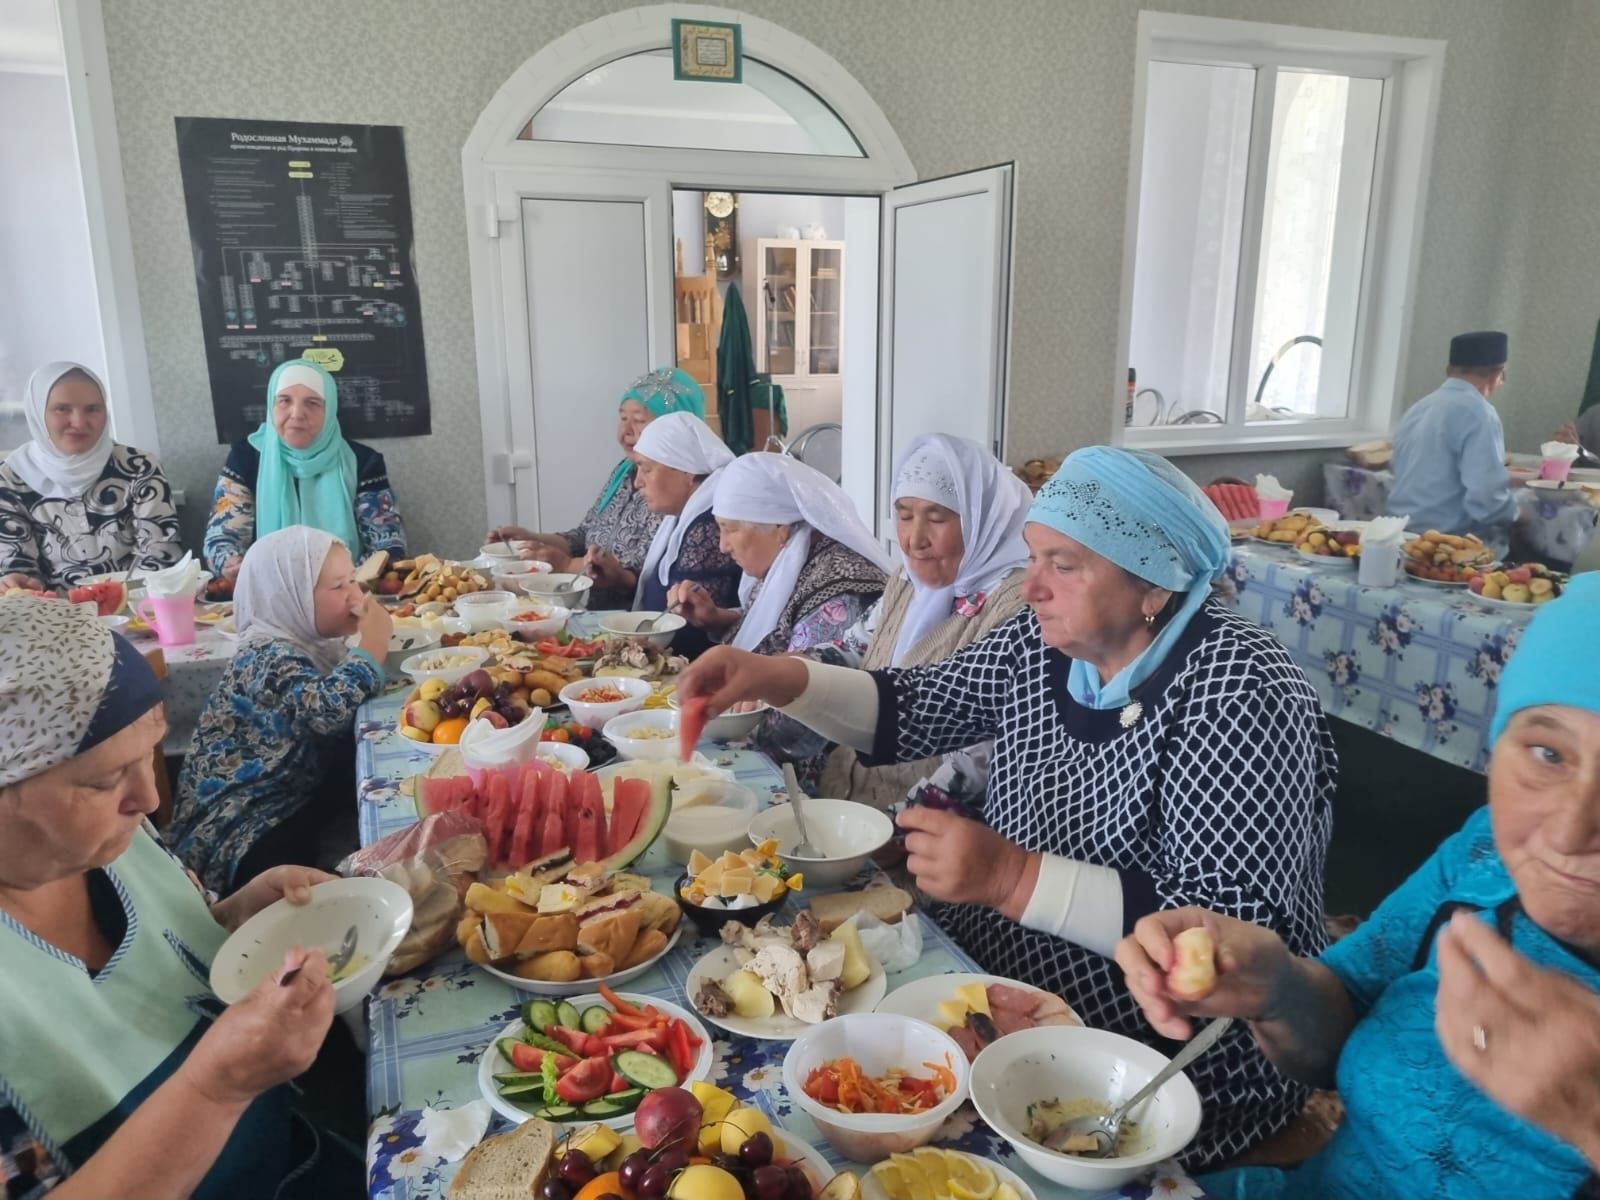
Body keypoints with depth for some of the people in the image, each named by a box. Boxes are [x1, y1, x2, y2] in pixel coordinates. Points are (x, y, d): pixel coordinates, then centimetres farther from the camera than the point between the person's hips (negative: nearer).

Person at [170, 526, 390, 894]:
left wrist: (372, 643, -7)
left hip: (294, 802, 9)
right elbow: (330, 709, -40)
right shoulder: (268, 657, -21)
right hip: (236, 833, -9)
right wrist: (373, 643, -26)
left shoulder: (312, 643, 7)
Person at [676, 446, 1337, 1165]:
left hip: (1167, 1076, -6)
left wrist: (1012, 877, -34)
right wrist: (778, 679, -9)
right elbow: (915, 709, 7)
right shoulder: (1048, 639, -2)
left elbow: (1240, 931, -27)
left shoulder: (1241, 693, -22)